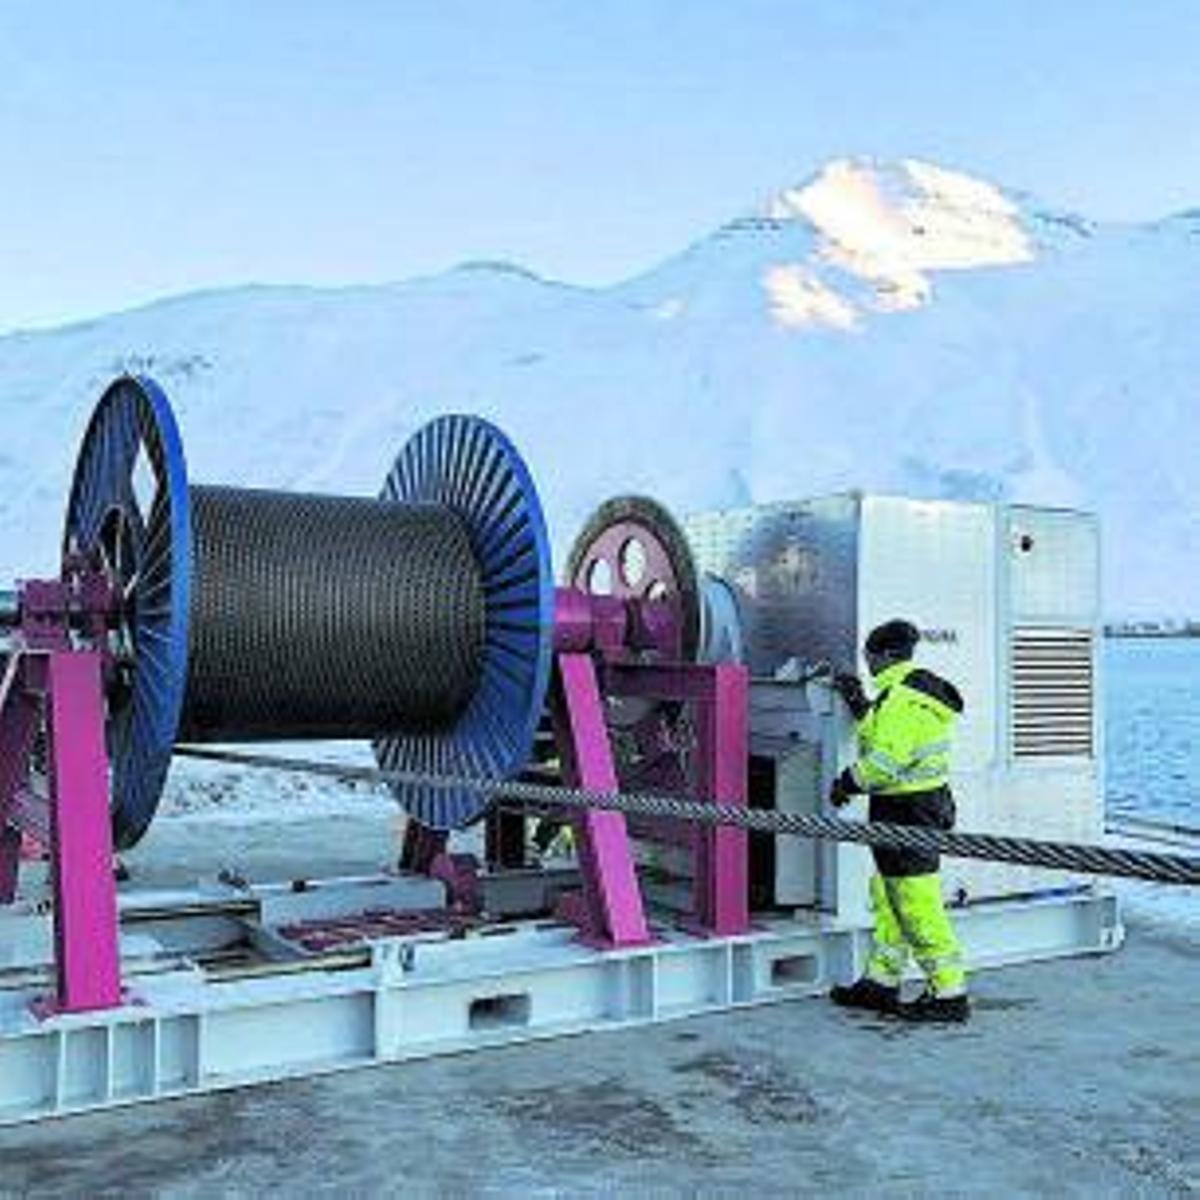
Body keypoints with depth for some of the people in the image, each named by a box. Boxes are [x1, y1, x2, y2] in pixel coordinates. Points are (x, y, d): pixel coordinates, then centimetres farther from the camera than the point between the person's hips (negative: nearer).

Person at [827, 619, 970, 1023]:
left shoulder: (904, 697, -19)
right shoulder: (908, 691, 14)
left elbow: (888, 760, -24)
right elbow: (886, 732, 25)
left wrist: (849, 781, -11)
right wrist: (858, 704, 21)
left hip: (907, 812, -11)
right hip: (921, 805, 11)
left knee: (918, 906, -5)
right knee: (888, 898, 18)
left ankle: (949, 994, 2)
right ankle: (881, 983, 27)